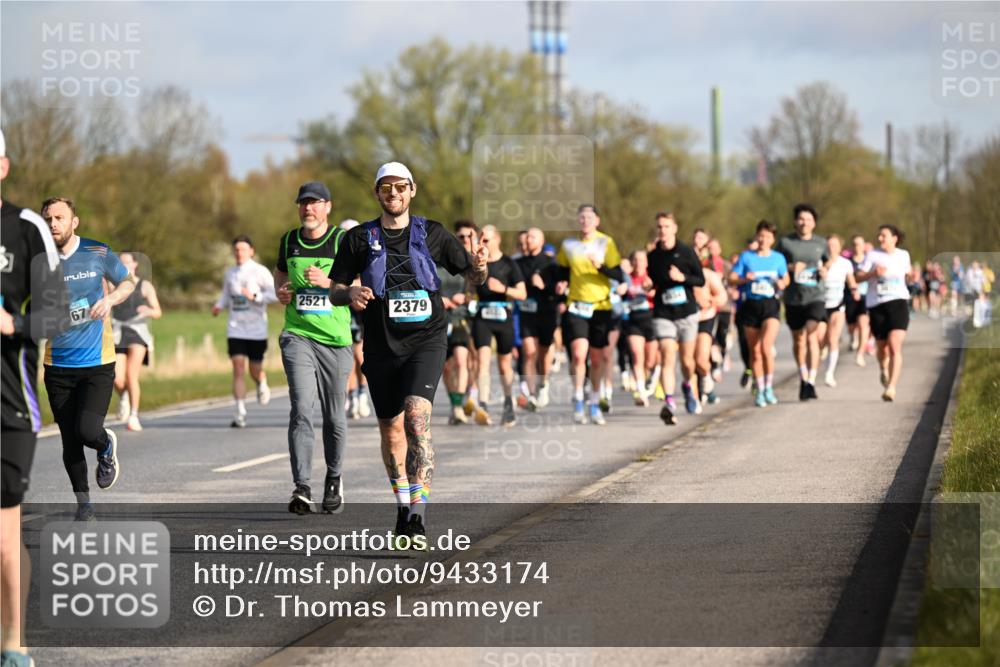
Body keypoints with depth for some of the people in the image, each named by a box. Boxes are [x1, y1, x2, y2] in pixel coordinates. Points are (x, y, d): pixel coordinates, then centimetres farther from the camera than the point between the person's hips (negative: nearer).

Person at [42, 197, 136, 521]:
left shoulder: (98, 253, -4)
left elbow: (128, 281, 10)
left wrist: (110, 298, -10)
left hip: (97, 361, -2)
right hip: (57, 365, 2)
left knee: (88, 431, -17)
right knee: (70, 441, 4)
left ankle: (106, 447, 19)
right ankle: (83, 502, 23)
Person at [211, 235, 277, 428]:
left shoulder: (260, 271, -5)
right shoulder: (230, 273, 9)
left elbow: (275, 294, -11)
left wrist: (254, 296, -23)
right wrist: (219, 306, 2)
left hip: (257, 330, -3)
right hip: (236, 330, 3)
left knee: (255, 370, 5)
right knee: (238, 369, -9)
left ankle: (262, 384, 43)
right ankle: (240, 413, -10)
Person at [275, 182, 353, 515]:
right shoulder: (289, 241, 9)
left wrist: (327, 282, -21)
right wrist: (281, 291, 6)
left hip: (335, 339, -1)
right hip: (297, 335, 1)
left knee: (334, 417, 7)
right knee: (301, 409, -15)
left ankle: (334, 479, 30)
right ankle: (301, 487, -18)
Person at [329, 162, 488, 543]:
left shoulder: (432, 233, 5)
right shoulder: (359, 239, 5)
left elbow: (473, 277, 11)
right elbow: (334, 292, 5)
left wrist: (479, 267, -13)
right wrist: (350, 294, -18)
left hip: (426, 339, -2)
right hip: (381, 344, 2)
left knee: (416, 418, -21)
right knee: (391, 430, 9)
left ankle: (418, 516, -26)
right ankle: (404, 505, 31)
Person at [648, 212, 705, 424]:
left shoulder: (686, 252, -2)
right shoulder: (653, 256, 5)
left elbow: (701, 280, -2)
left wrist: (683, 277, -16)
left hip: (686, 313, 0)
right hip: (663, 315, 0)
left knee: (687, 360, 11)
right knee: (667, 358, -17)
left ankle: (688, 386, 44)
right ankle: (669, 403, -26)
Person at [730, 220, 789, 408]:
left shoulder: (778, 258, 7)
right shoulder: (746, 257, 5)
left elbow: (786, 279, 18)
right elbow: (731, 279, 2)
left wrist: (782, 284, -5)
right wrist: (745, 279, -17)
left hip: (770, 305, -1)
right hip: (750, 305, 1)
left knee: (766, 347, -18)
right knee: (755, 351, 5)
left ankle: (769, 387, -2)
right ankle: (759, 390, 16)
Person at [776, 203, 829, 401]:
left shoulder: (821, 243, 7)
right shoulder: (785, 242, 1)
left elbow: (828, 261, 24)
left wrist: (824, 269, 2)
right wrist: (790, 267, -13)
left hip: (814, 296, -1)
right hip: (792, 298, 1)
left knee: (812, 335, -17)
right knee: (798, 340, 12)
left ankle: (811, 382, -21)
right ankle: (803, 377, 31)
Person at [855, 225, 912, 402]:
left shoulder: (903, 255, 8)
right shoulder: (873, 255, 1)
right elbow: (858, 276, -4)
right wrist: (873, 273, -22)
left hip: (898, 302, 0)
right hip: (876, 305, 1)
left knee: (895, 346, -17)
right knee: (881, 346, 12)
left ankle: (891, 387, -23)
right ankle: (883, 369, 47)